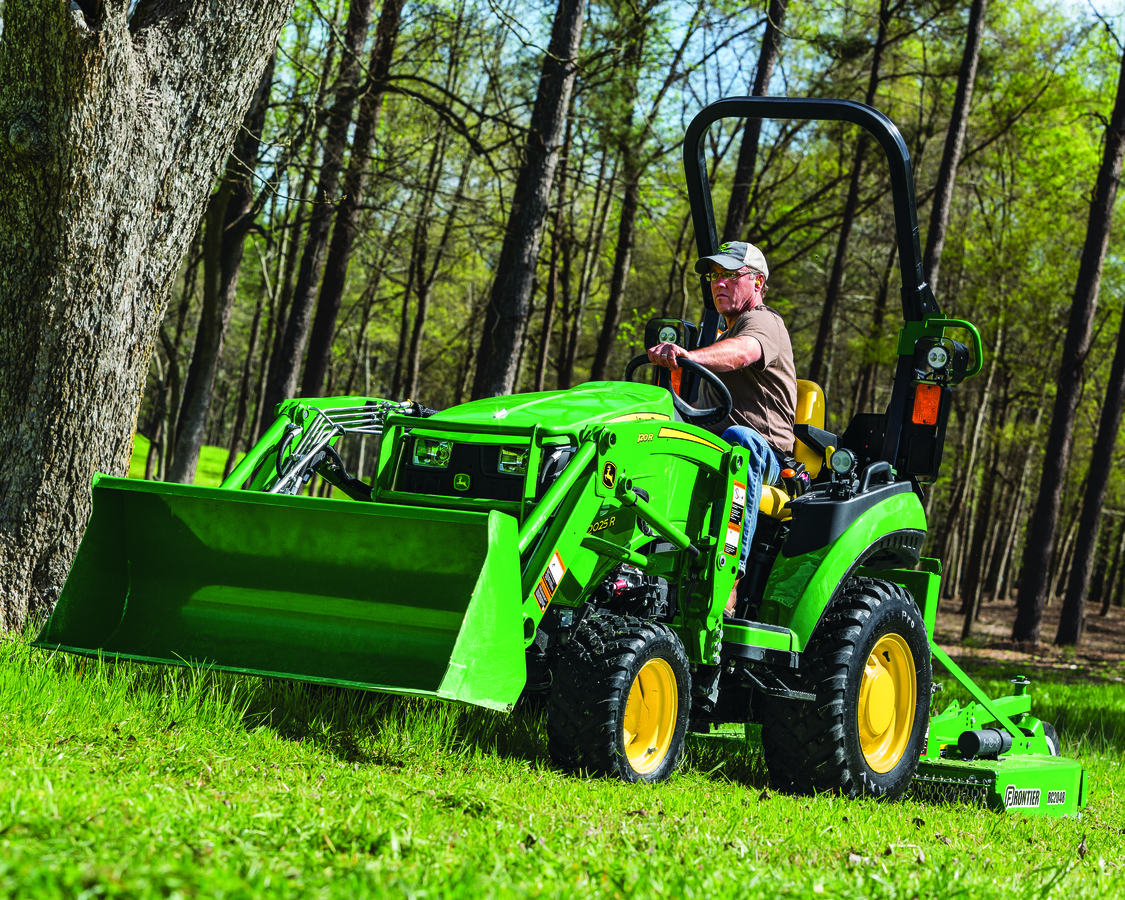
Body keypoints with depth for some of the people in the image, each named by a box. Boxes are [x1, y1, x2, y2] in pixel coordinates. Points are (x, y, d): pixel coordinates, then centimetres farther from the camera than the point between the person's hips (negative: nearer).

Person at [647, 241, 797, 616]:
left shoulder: (763, 322, -1)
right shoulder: (719, 336, 29)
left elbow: (741, 352, -28)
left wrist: (688, 356, -48)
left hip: (764, 453, -7)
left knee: (739, 437, -42)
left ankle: (728, 575, -52)